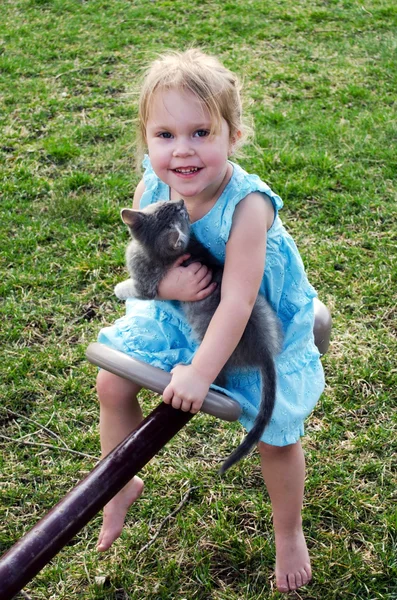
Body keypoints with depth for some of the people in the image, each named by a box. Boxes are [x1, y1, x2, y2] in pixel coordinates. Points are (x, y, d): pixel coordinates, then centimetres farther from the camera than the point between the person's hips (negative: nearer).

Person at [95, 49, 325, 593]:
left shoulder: (247, 206, -36)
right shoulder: (150, 191, -19)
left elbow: (237, 303, -34)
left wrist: (199, 373, -33)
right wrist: (164, 282, -29)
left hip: (262, 326, -5)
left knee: (276, 436, 0)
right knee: (113, 383, 0)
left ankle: (289, 534, 30)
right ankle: (120, 485, 28)